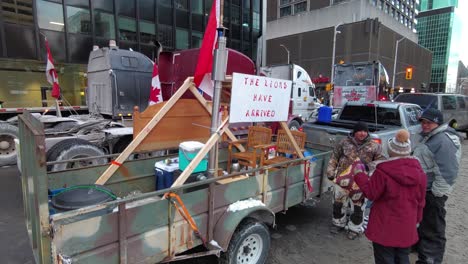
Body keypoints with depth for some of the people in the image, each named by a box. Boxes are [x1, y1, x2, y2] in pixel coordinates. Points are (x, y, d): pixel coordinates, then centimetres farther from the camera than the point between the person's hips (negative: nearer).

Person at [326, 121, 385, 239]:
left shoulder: (373, 146, -1)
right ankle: (338, 223, 38)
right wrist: (330, 172, 1)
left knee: (357, 206, 11)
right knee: (338, 203, 16)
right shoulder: (344, 143, -1)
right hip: (342, 178, 1)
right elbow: (334, 157, 4)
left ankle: (354, 228, 32)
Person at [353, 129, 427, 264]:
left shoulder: (383, 171, -21)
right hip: (407, 227, 6)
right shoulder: (418, 171, -2)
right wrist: (416, 219, 21)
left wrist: (359, 174, -3)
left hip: (385, 227, -5)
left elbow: (371, 193, -12)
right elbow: (420, 200, 8)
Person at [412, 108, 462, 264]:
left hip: (432, 192, -10)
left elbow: (447, 171, -26)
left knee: (432, 228, 4)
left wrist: (436, 192, -23)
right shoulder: (427, 137, 11)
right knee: (424, 221, 26)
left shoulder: (444, 140, -22)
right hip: (422, 188, 10)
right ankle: (421, 245, 45)